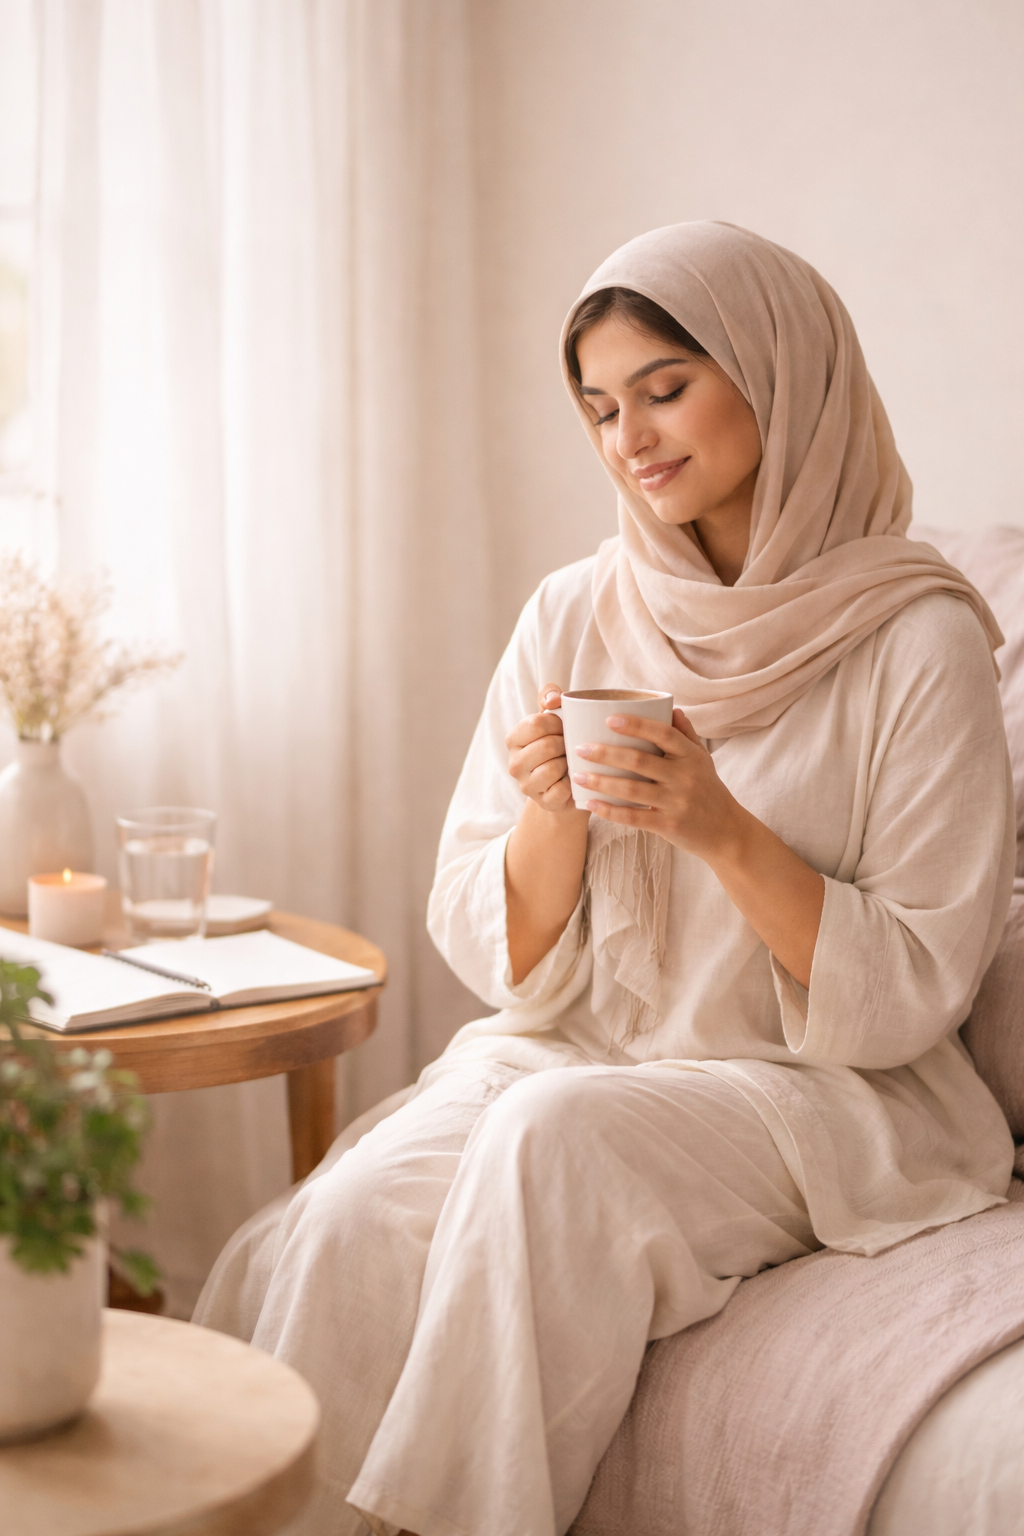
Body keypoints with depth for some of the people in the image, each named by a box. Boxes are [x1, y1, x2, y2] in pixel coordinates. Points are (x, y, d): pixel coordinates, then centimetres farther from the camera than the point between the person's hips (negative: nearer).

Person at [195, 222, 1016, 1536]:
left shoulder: (919, 639, -7)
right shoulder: (574, 616, 5)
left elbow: (910, 997, -9)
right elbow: (507, 970, 6)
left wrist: (721, 831, -22)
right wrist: (551, 813, -14)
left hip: (815, 1097, -3)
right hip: (564, 1063, 3)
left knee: (551, 1135, -33)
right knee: (348, 1218, -27)